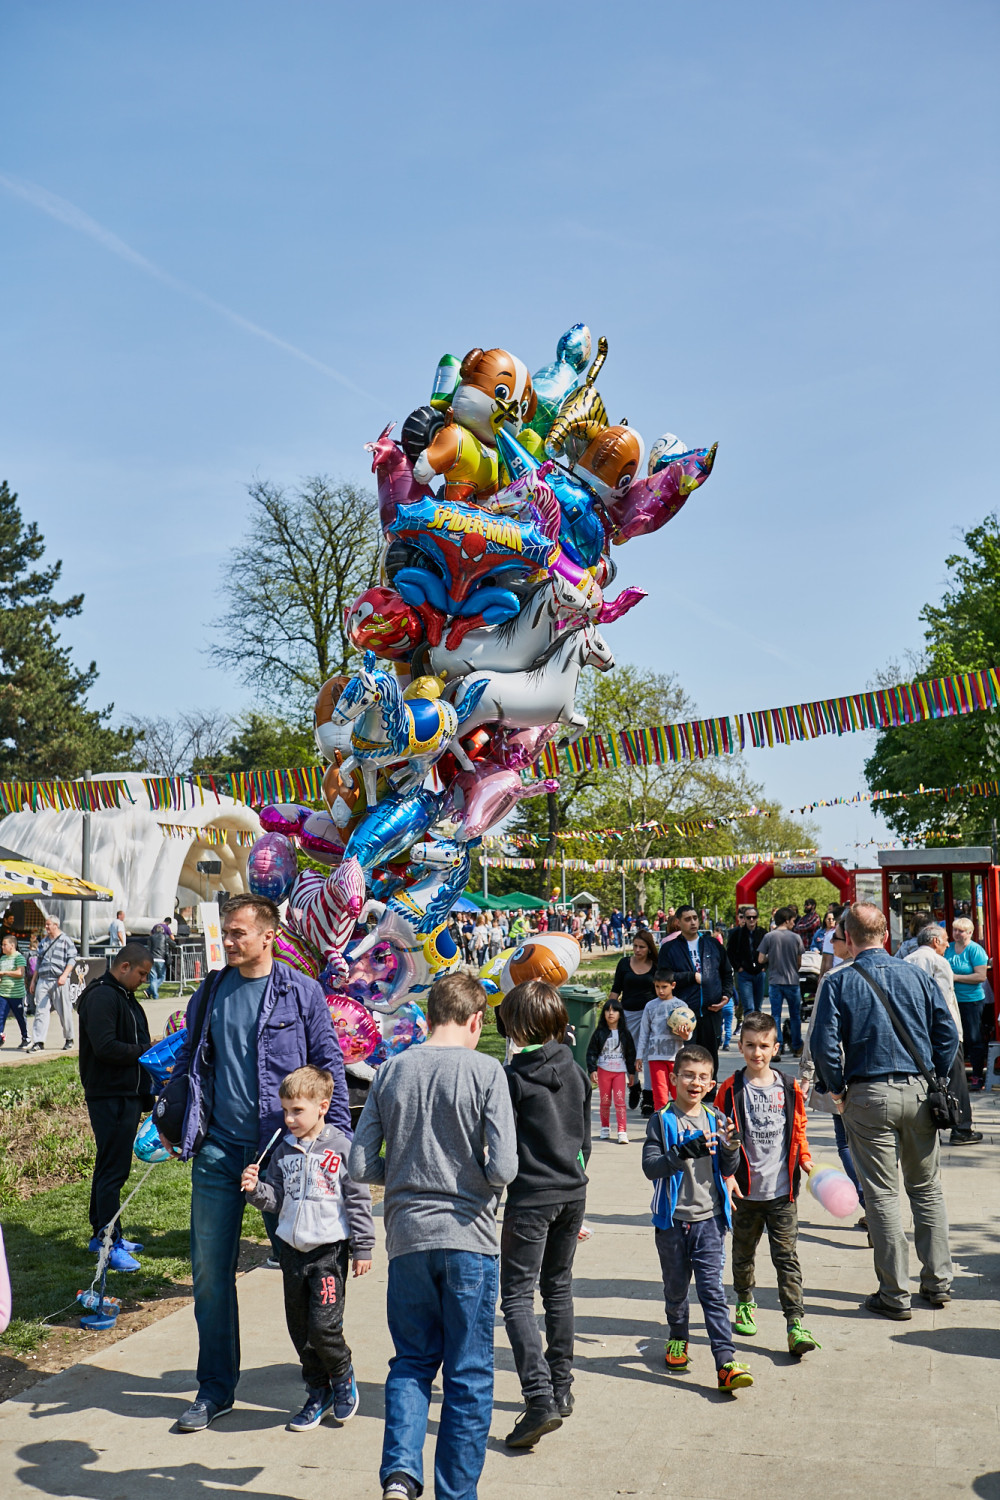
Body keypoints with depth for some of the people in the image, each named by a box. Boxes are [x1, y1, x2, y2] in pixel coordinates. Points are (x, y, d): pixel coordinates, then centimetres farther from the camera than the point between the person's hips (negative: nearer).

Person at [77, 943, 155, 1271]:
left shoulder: (124, 996, 17)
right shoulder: (101, 997, -16)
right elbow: (105, 1047, -25)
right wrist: (147, 1052, -16)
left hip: (127, 1094, 10)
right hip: (111, 1098, -10)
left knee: (110, 1166, 17)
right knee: (113, 1169, -6)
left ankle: (102, 1234, 28)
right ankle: (109, 1243, 0)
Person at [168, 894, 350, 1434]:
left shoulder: (302, 992, -4)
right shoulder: (210, 992, 7)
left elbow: (329, 1066, -1)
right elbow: (189, 1059, 18)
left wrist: (338, 1139, -4)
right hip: (218, 1148, 3)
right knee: (210, 1269, 6)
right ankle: (215, 1388, 20)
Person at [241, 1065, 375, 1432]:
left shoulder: (340, 1148, -8)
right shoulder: (284, 1151, 6)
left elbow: (358, 1201, -5)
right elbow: (275, 1198, 11)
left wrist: (362, 1249, -5)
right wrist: (255, 1189, -10)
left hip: (330, 1250, -5)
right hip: (292, 1250, 6)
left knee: (323, 1324, -11)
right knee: (299, 1328, 11)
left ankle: (343, 1377, 17)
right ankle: (318, 1393, 28)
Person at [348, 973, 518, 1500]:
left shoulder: (390, 1071, 2)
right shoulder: (484, 1071, -9)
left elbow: (360, 1166, 0)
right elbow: (502, 1169, -15)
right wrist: (471, 1175, 6)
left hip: (407, 1238, 3)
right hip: (468, 1239, -3)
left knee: (411, 1362, 18)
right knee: (469, 1376, 10)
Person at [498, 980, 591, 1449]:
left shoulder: (514, 1077, -13)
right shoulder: (576, 1073, 5)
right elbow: (584, 1138, 13)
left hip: (530, 1197, -6)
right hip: (573, 1193, 7)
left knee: (517, 1296, -4)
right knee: (559, 1287, 19)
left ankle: (540, 1400, -15)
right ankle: (560, 1388, 28)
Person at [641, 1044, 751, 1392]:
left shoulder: (715, 1120, 4)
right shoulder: (662, 1121, -4)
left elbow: (728, 1170, 5)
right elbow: (650, 1166, -14)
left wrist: (730, 1147, -17)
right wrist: (686, 1150, -29)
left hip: (709, 1219, 0)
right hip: (672, 1220, 0)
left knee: (712, 1291, -6)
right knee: (676, 1288, 15)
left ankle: (726, 1363, -8)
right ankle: (677, 1339, 39)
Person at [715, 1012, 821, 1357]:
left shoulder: (789, 1087, 1)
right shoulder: (731, 1089, -4)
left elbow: (798, 1129, 15)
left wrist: (805, 1159, 3)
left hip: (782, 1190, 0)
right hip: (746, 1190, 0)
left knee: (787, 1257, -2)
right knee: (743, 1252, 16)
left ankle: (795, 1324, -1)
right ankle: (745, 1304, 38)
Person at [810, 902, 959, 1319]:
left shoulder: (838, 982, -6)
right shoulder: (916, 976, 3)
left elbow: (824, 1043, -12)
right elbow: (947, 1032, 3)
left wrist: (836, 1089, 2)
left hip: (869, 1096, -3)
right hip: (918, 1091, 3)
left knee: (883, 1194, 4)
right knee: (927, 1188, 16)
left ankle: (895, 1295, 9)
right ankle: (938, 1282, 23)